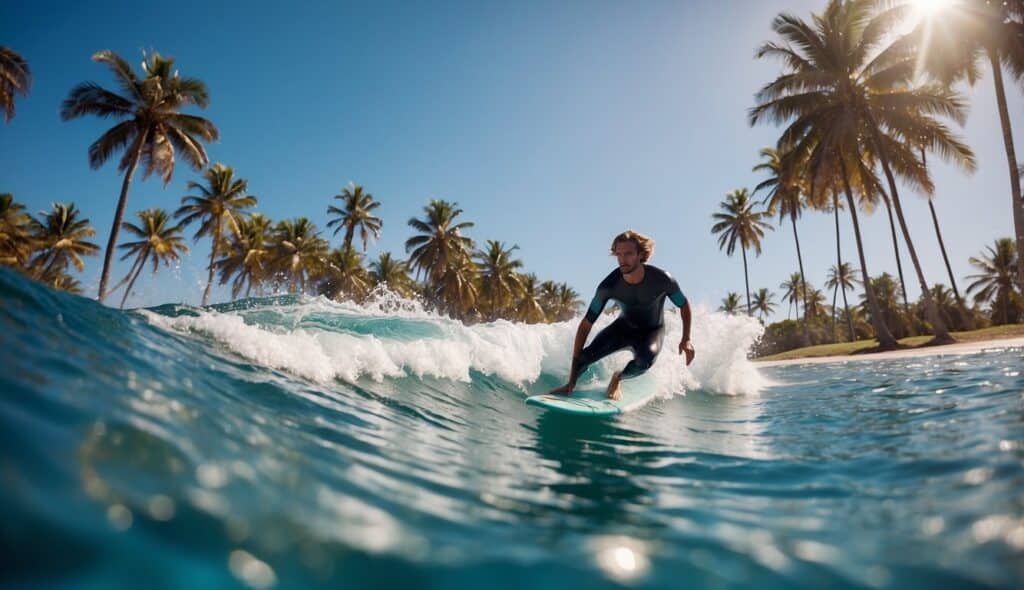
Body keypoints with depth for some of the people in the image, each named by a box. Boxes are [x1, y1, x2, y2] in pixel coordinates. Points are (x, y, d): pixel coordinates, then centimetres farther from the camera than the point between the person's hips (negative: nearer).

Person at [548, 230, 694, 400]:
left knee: (645, 360, -35)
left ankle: (617, 378, -2)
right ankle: (571, 383, 10)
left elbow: (684, 306, -4)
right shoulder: (609, 286, -26)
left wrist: (686, 339, -14)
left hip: (652, 331, -1)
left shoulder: (662, 279, -27)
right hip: (624, 327, 1)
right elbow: (586, 324, -22)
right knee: (589, 354, -22)